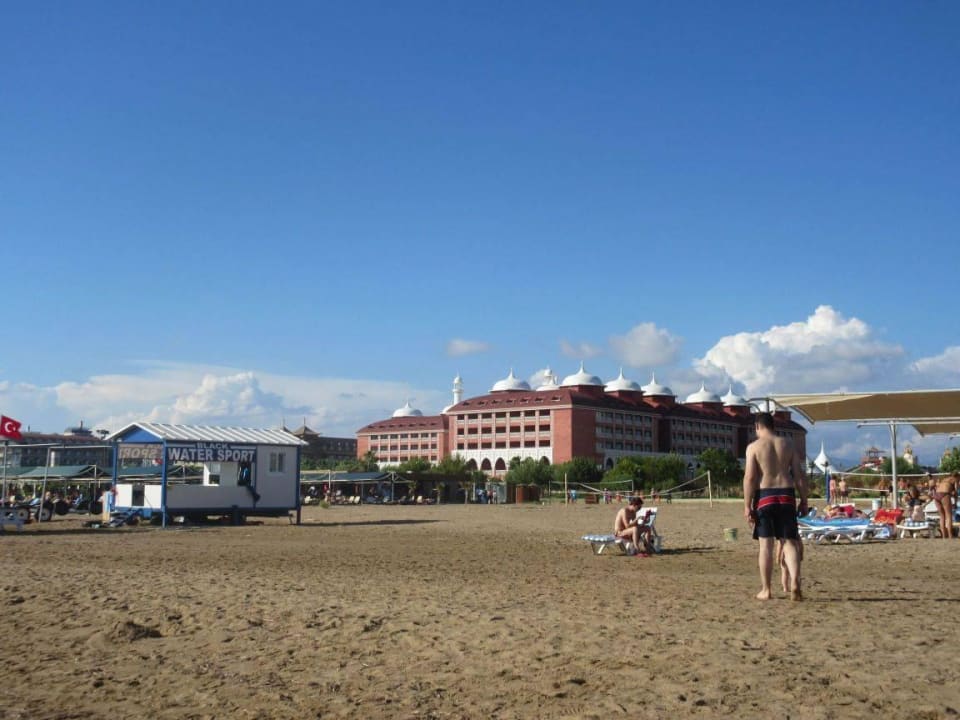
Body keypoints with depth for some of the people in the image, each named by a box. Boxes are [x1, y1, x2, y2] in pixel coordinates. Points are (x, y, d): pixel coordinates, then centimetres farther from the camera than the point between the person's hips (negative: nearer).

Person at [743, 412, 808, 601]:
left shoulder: (754, 447, -2)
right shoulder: (787, 444, 9)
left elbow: (749, 477, -9)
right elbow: (799, 476, 6)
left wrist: (747, 506, -7)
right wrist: (803, 501, 11)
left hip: (764, 496, -2)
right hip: (786, 495, 2)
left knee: (766, 544, 4)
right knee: (790, 542, 4)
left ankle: (765, 590, 8)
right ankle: (794, 582, -15)